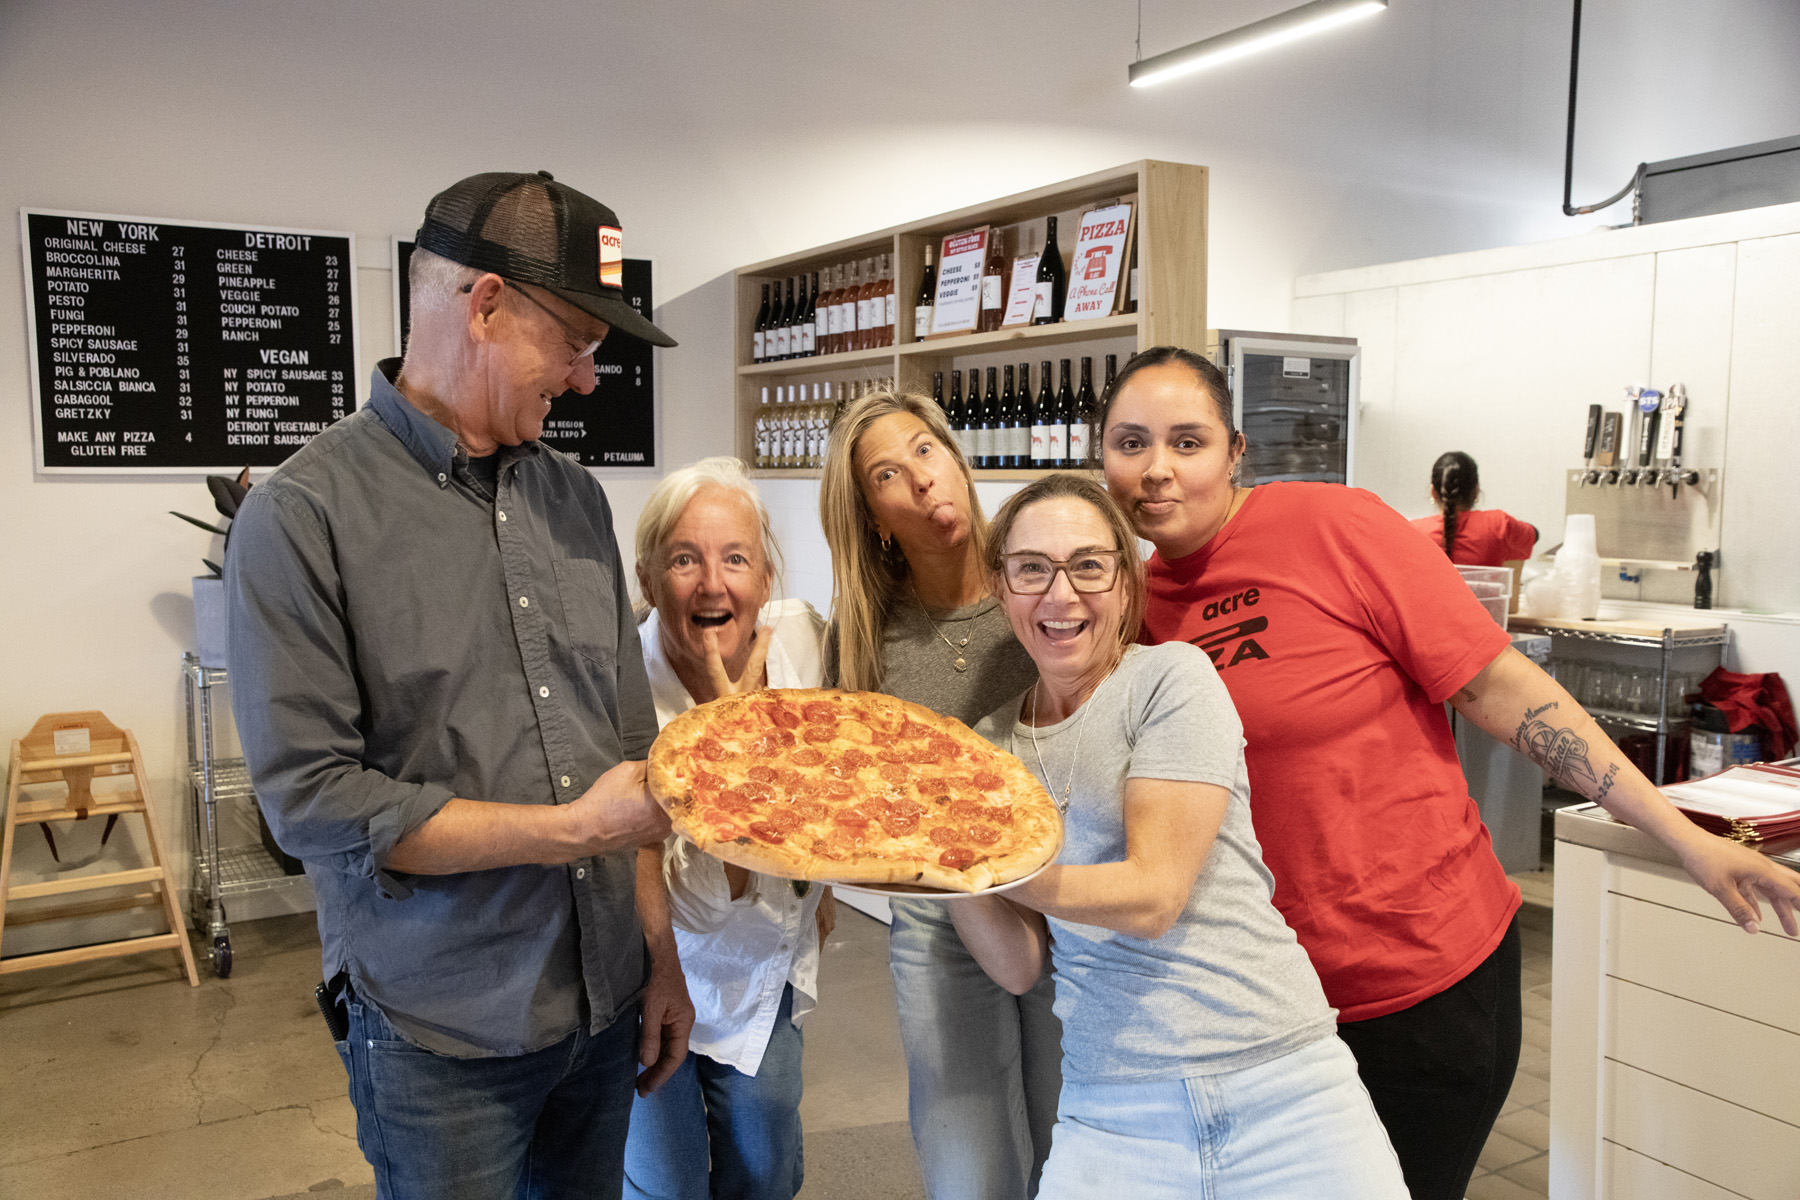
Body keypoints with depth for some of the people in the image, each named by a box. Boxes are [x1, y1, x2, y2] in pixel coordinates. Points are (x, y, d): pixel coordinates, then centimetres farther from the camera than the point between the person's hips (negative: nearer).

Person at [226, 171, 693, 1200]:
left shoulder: (575, 498, 4)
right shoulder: (306, 514, -13)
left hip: (606, 1004, 5)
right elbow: (311, 799, -17)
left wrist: (660, 954, 6)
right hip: (442, 1037, -5)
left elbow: (629, 749, 7)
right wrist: (572, 829, -18)